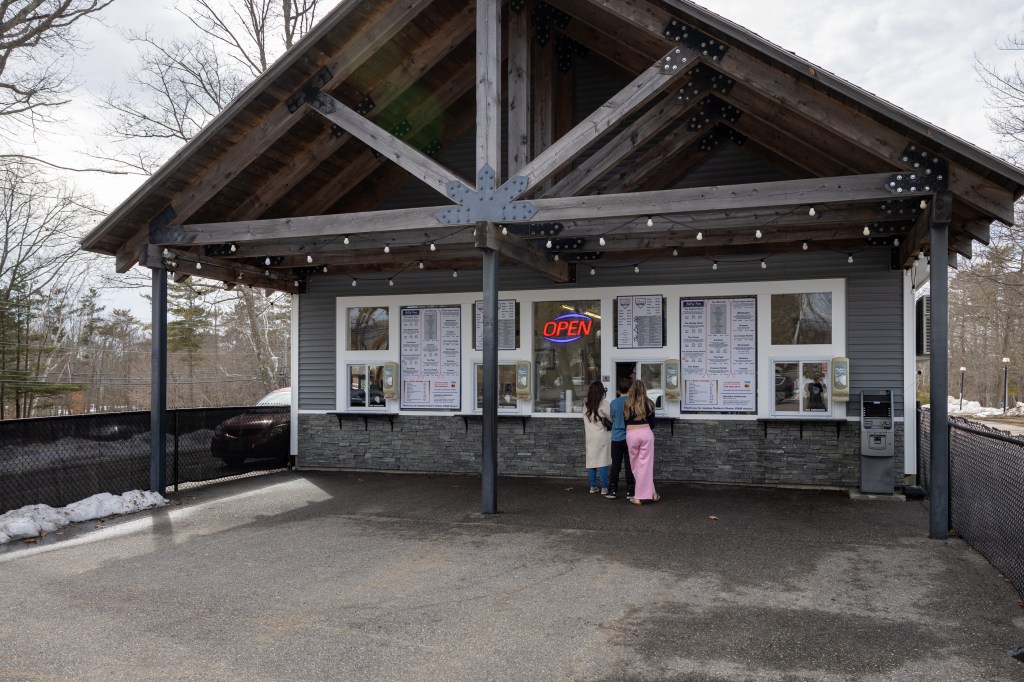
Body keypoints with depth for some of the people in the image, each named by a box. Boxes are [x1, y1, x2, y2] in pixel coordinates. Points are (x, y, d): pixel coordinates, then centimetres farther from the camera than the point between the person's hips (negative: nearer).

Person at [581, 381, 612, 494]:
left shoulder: (586, 404, 4)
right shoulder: (603, 403, -9)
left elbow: (585, 419, 11)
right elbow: (611, 418, -9)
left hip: (590, 436, 4)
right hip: (601, 436, -4)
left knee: (591, 461, 9)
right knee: (603, 462, 1)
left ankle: (593, 486, 13)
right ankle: (604, 488, 2)